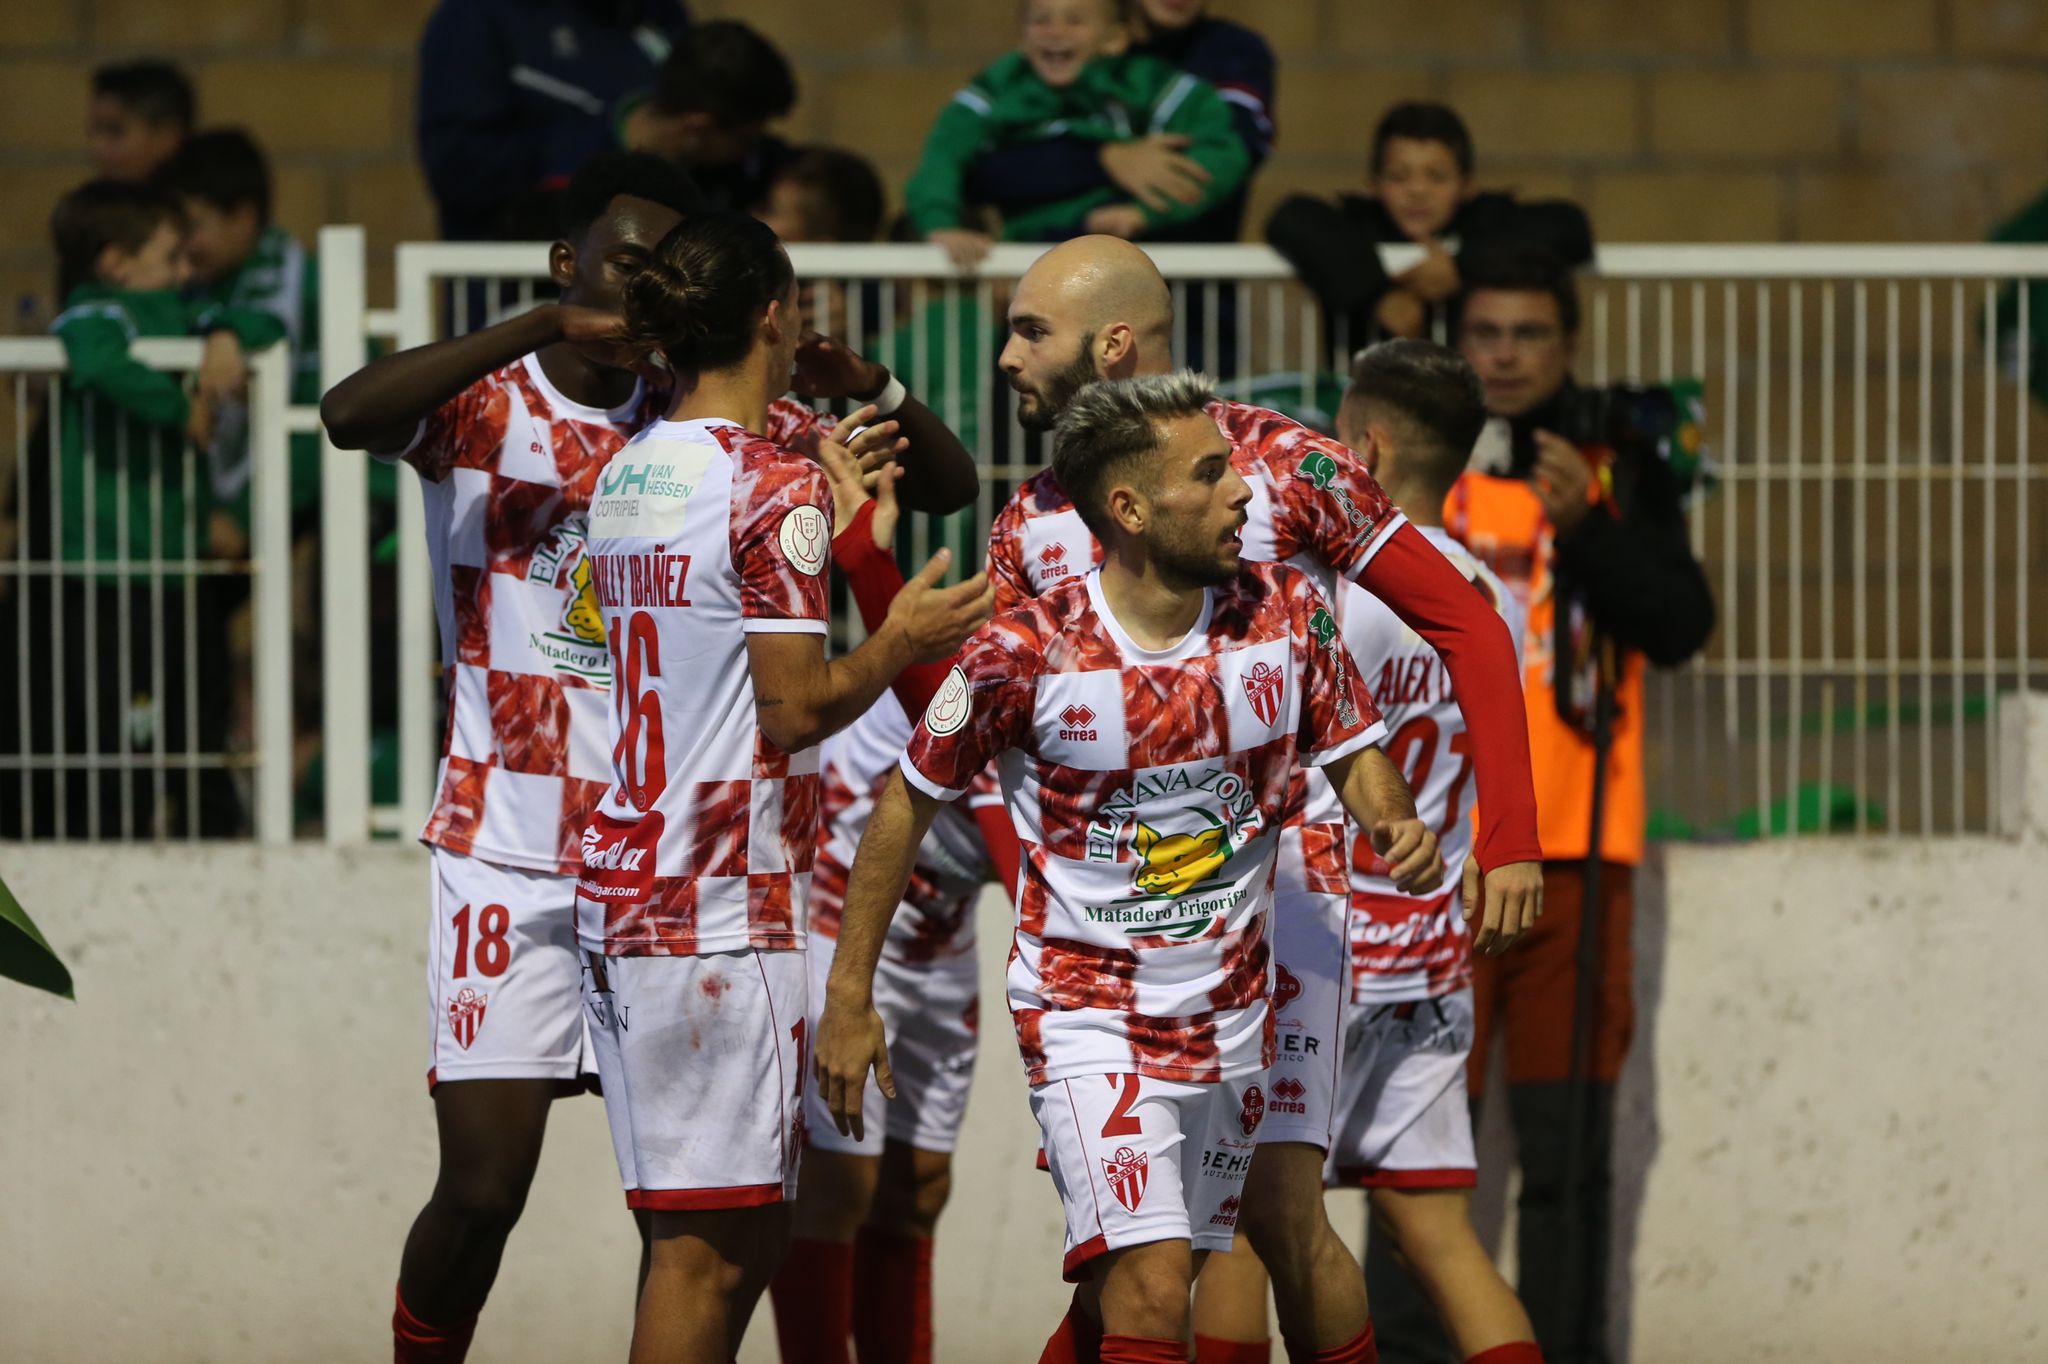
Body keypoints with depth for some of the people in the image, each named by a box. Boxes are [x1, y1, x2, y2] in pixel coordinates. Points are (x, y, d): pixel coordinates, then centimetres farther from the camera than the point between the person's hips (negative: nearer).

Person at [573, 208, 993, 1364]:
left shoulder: (626, 477, 12)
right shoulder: (776, 488, -11)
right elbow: (798, 706, -14)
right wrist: (901, 643, 2)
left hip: (622, 881, 8)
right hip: (726, 913, -8)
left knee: (737, 1232, 12)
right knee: (711, 1246, -5)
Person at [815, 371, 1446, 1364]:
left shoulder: (1284, 612, -6)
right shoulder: (1027, 655, -18)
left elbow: (1351, 754, 10)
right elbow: (909, 800, -5)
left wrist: (1394, 825, -14)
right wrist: (848, 998, -3)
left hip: (1228, 1012, 5)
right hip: (1086, 1011, -5)